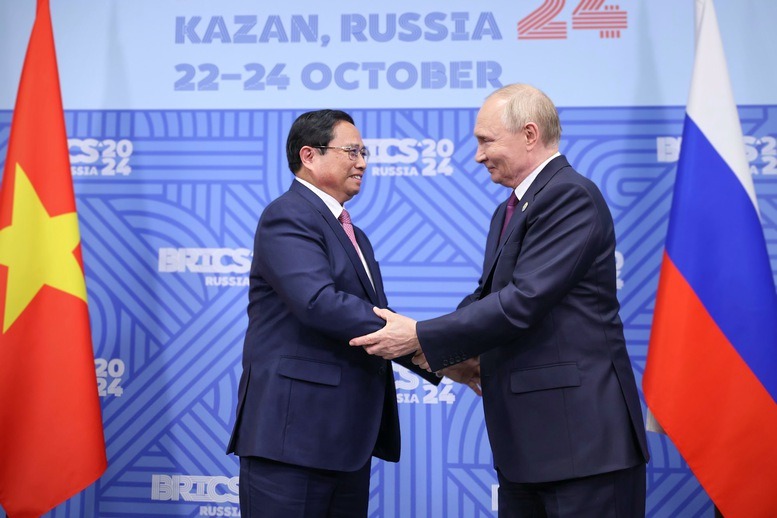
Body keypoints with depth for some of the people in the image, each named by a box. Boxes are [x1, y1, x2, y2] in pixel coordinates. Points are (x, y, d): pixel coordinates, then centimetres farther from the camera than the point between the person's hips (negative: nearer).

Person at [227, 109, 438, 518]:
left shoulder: (352, 233, 20)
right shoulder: (287, 217, -10)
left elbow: (374, 316, 13)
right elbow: (319, 302, -25)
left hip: (348, 435, 9)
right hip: (292, 432, -9)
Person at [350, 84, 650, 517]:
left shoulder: (572, 195, -14)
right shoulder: (510, 211, 17)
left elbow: (523, 302, -22)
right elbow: (488, 294, 15)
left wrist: (421, 336, -16)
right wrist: (436, 349, -2)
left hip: (582, 434, -9)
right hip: (524, 436, 9)